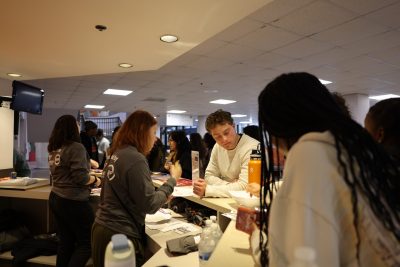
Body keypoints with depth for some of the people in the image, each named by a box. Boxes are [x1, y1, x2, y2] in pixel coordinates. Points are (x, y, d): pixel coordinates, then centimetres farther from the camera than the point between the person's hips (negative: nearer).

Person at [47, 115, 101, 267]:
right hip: (73, 201, -8)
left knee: (65, 241, 17)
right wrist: (95, 180, -5)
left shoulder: (53, 149, 8)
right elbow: (80, 178, -23)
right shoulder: (76, 147, -17)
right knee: (87, 242, 5)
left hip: (55, 198, 8)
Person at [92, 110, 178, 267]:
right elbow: (149, 205, -19)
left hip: (103, 227, 9)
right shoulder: (136, 159, -22)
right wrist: (171, 183, -7)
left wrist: (161, 194, 10)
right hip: (120, 235, -9)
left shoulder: (116, 153, 5)